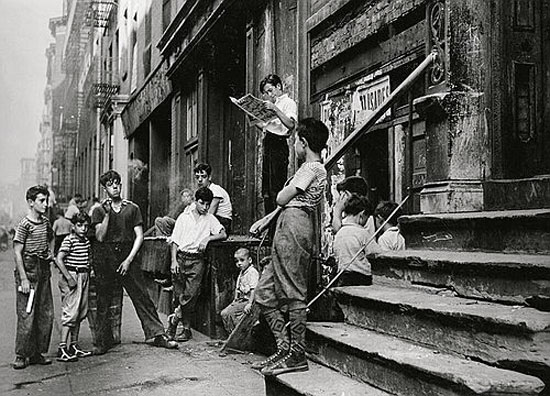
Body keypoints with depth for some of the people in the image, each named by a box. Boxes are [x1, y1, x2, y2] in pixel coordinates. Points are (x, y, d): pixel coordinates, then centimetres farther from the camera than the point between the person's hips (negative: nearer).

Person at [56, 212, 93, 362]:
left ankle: (73, 345, 20)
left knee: (81, 313, 11)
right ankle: (62, 349, -8)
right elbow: (59, 259, -17)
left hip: (84, 276, 8)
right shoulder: (69, 240, -10)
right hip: (72, 276, -8)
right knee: (70, 312, -10)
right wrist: (69, 278, -19)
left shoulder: (86, 241, 12)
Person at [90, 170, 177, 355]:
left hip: (127, 256, 0)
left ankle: (158, 334, 2)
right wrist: (107, 214, -11)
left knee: (141, 296, -1)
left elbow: (139, 236, 4)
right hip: (105, 258, 0)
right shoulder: (99, 211, 8)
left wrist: (129, 260, -5)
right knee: (103, 301, 3)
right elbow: (100, 237, -4)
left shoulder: (132, 208, 9)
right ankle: (103, 341, 13)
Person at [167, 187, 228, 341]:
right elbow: (174, 240, 7)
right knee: (178, 295, -1)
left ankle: (175, 318, 4)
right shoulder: (184, 217, 10)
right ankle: (186, 328, 8)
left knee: (191, 294, -10)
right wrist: (174, 261, -3)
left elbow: (223, 234, 2)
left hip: (197, 260, 0)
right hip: (181, 257, 0)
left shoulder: (210, 219, 11)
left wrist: (207, 238, -12)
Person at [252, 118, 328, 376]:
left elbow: (281, 199, -8)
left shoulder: (312, 168, -6)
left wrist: (285, 189, 11)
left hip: (293, 226, -10)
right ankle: (284, 348, 11)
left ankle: (297, 356, -1)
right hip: (286, 228, 10)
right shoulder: (310, 168, 25)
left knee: (293, 294, -7)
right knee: (264, 293, 8)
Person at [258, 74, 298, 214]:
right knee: (267, 188, 7)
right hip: (268, 145, 9)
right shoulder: (272, 103, 25)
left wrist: (275, 109, -25)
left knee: (276, 187, -13)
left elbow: (291, 125, -20)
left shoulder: (289, 103, -2)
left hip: (278, 145, -9)